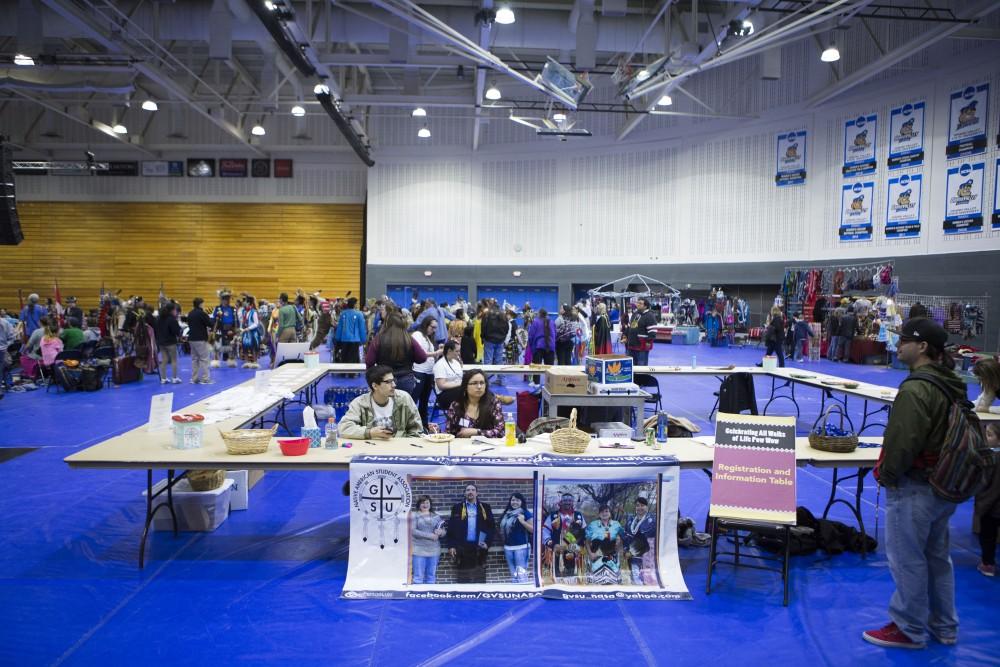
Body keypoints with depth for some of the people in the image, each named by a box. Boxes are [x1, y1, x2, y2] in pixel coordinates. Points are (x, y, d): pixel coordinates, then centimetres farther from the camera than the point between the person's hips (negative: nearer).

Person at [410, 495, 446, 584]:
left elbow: (444, 532, 14)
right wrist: (430, 535, -14)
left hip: (434, 550, 4)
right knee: (418, 577, -6)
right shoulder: (414, 516, 4)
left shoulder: (436, 516, 16)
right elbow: (413, 531, -9)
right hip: (419, 550, -4)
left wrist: (441, 532, -11)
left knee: (431, 576, 6)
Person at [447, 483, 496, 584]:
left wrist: (487, 542, -5)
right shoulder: (457, 508, 7)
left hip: (479, 548, 0)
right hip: (462, 548, 0)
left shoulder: (485, 507, 8)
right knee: (462, 580, 4)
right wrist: (451, 546, -3)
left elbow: (492, 527, 7)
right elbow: (451, 528, 4)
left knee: (480, 580, 5)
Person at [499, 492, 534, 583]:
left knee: (521, 573, -11)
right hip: (508, 547, 7)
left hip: (521, 547, -6)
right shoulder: (507, 514, 14)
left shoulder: (525, 513, -4)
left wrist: (522, 521, -19)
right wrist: (502, 532, 9)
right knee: (513, 574, 10)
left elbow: (533, 529, -9)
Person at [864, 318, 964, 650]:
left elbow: (903, 441, -26)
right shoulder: (950, 384, 6)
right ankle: (943, 626, 34)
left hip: (913, 488, -10)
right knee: (938, 556, 21)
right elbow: (952, 435, 15)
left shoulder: (915, 389, -25)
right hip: (944, 485, 10)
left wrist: (888, 475, -10)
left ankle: (909, 629, 18)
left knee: (907, 560, 5)